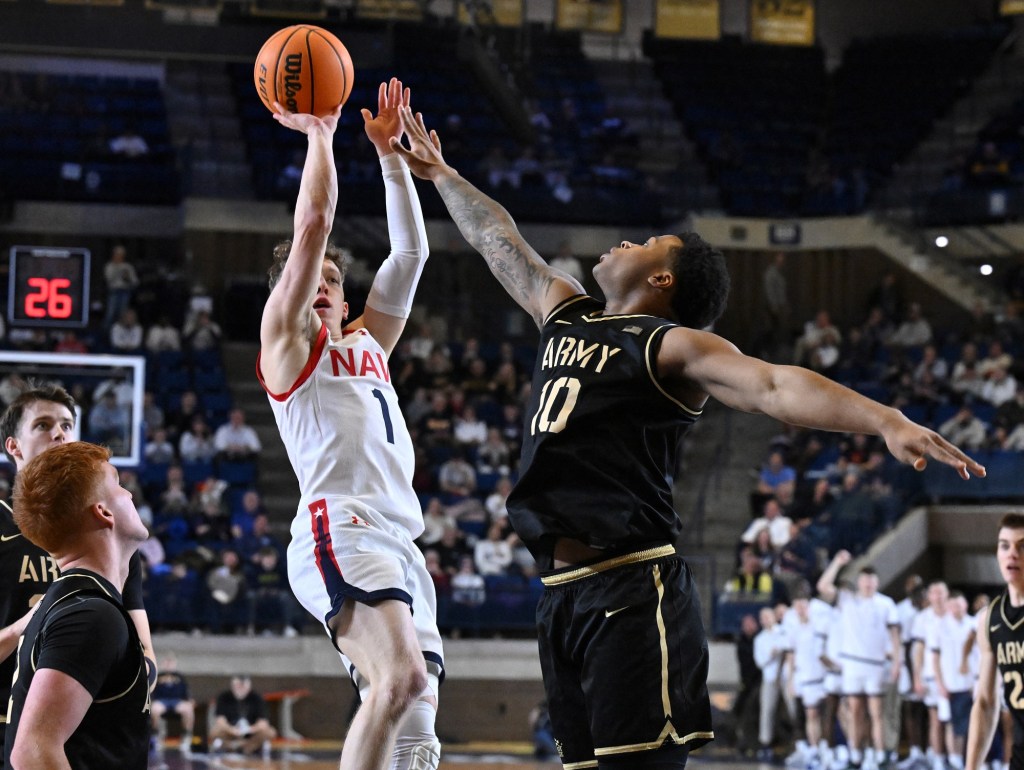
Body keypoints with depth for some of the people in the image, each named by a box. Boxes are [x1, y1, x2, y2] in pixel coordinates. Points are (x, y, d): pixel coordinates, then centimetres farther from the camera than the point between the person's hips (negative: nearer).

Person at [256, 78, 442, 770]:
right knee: (401, 677, -29)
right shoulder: (285, 340, 12)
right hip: (341, 529, -8)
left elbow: (411, 251, 26)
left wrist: (390, 150, 24)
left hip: (399, 543, 8)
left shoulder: (367, 343, 30)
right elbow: (314, 224, 3)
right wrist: (319, 131, 11)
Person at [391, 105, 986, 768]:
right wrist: (442, 176, 46)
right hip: (564, 591, 8)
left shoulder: (671, 345, -5)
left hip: (633, 593, -8)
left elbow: (772, 385, -20)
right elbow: (498, 241, 35)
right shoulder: (565, 314, 19)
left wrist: (886, 421, -35)